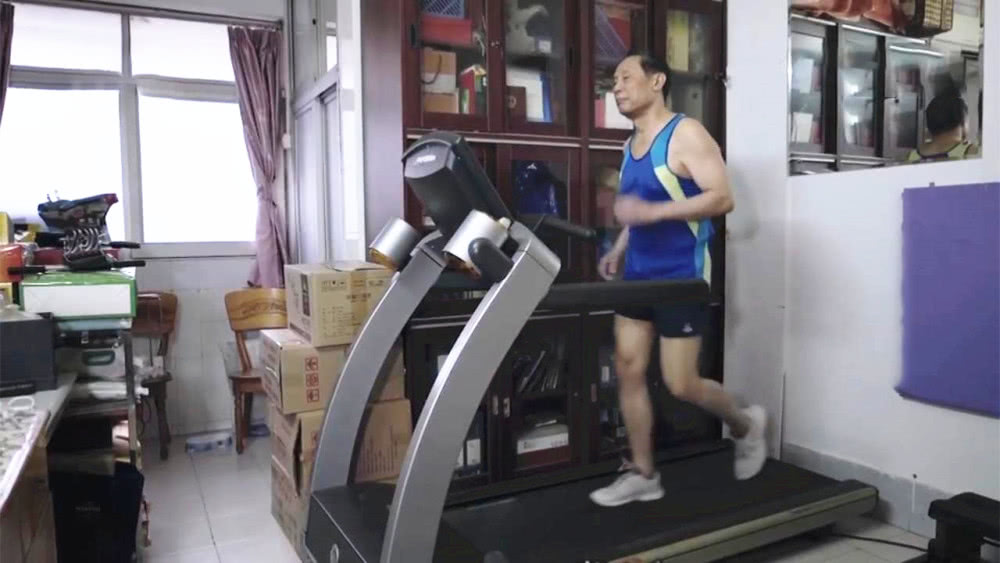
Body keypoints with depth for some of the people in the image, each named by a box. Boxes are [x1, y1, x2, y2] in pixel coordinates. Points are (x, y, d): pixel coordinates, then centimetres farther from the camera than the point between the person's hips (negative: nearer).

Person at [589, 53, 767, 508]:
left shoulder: (686, 134, -11)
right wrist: (618, 250, 9)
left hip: (681, 275, -8)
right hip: (639, 273, 8)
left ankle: (745, 424, 28)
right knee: (628, 370, 4)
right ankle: (642, 474, 16)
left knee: (680, 384, -3)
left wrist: (653, 211, -27)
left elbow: (722, 198, -19)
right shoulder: (631, 144, 13)